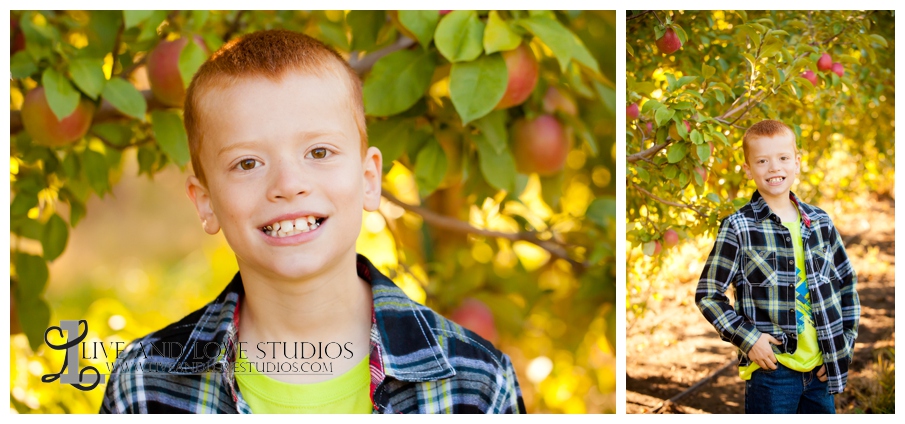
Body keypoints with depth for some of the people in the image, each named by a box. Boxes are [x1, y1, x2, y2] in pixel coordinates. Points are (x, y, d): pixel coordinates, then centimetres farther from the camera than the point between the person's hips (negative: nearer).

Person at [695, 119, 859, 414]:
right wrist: (747, 339, -13)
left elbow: (847, 284, 16)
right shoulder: (738, 228, -5)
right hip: (771, 368, -4)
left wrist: (843, 345, 6)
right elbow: (707, 295, -3)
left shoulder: (820, 223, 7)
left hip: (821, 369, 4)